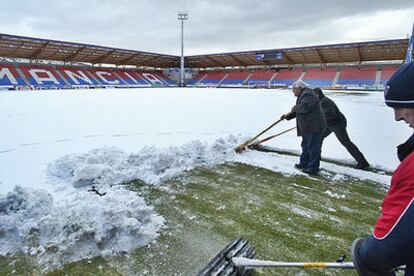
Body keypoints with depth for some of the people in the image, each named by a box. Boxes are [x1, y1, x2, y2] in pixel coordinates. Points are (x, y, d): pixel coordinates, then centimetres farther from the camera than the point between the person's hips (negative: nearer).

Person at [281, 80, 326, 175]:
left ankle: (313, 168, 3)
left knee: (313, 148, -4)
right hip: (308, 127, 11)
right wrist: (287, 115, 12)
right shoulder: (302, 95, 19)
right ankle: (304, 164, 32)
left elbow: (304, 107, -30)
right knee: (306, 146, 19)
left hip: (314, 127, -11)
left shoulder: (308, 95, -16)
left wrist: (295, 108, -11)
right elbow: (298, 110, 23)